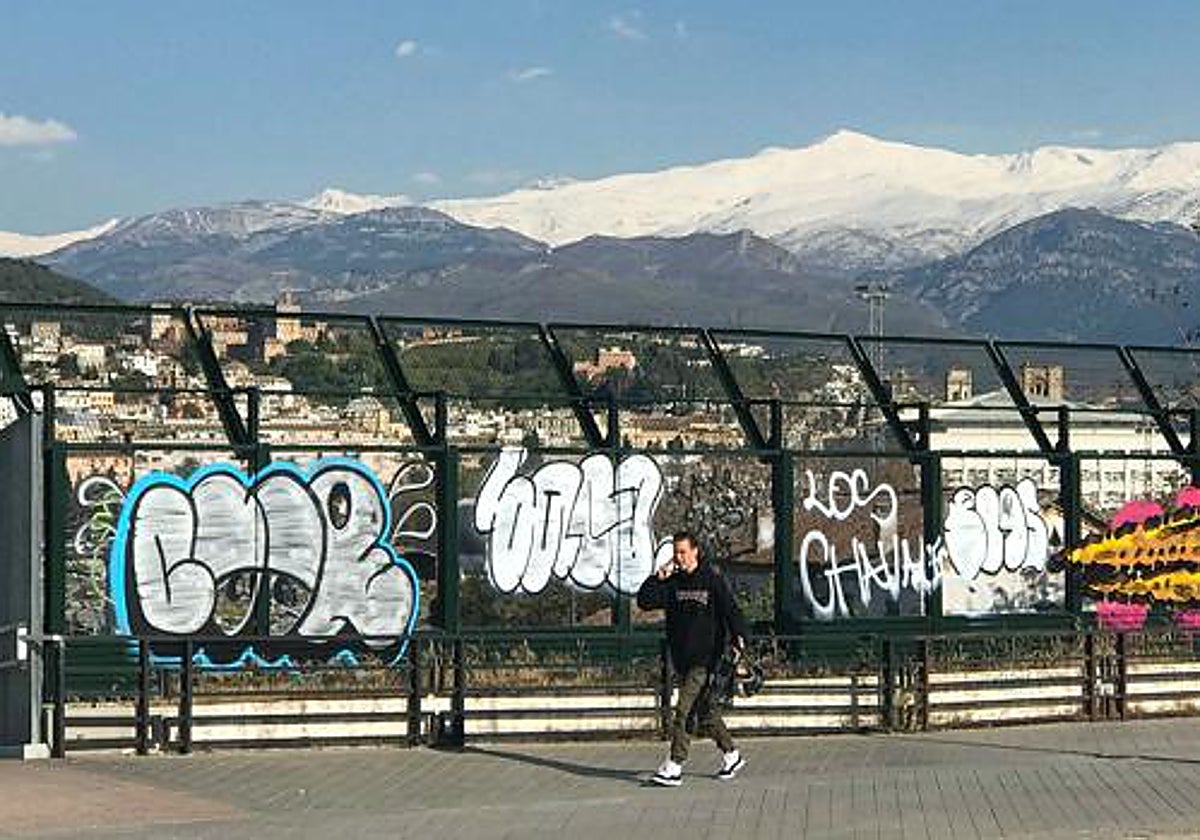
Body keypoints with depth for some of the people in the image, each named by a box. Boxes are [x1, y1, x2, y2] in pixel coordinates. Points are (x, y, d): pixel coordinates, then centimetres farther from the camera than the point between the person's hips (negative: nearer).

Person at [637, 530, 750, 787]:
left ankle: (674, 767, -15)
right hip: (682, 659, 6)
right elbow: (644, 601, 2)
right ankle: (731, 755, 29)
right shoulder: (673, 582, 9)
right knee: (706, 712, 14)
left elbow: (730, 610, -8)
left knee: (683, 710, -13)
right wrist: (659, 576, -8)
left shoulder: (712, 579, -5)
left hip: (705, 659, -6)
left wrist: (738, 638, -20)